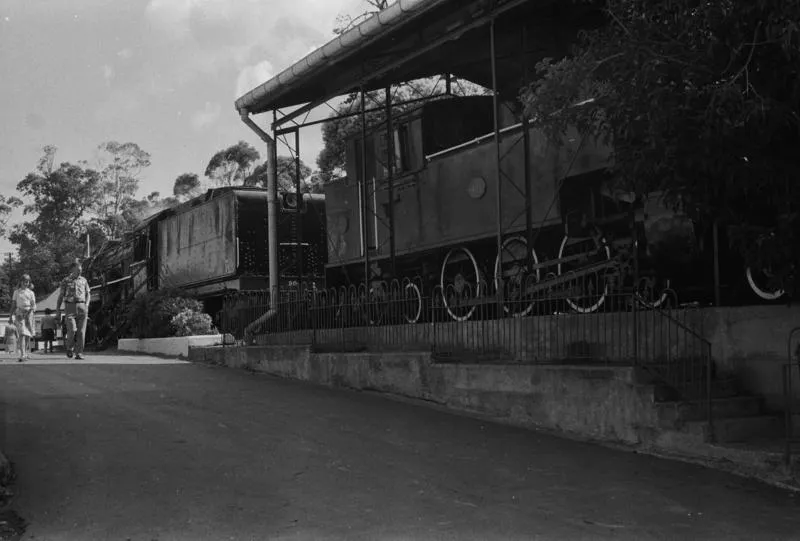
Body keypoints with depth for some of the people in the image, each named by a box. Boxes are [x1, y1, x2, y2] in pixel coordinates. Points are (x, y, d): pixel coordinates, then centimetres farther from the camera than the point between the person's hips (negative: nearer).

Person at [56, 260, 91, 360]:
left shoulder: (83, 280, 12)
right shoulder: (66, 281, 5)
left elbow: (88, 294, 17)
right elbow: (60, 297, 6)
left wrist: (86, 305, 0)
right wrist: (57, 311, 2)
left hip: (82, 307, 2)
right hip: (70, 307, -2)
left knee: (81, 331, -4)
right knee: (72, 330, -15)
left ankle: (79, 353, 0)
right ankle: (69, 347, 12)